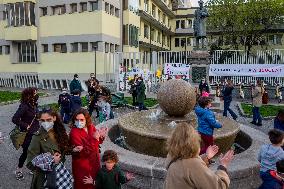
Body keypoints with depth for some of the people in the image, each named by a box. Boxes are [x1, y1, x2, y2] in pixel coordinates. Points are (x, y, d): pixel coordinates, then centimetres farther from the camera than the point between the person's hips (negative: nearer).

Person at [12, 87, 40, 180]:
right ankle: (18, 170, 31)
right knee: (26, 152, 9)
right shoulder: (24, 106, -21)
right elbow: (15, 119, -26)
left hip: (35, 133, 6)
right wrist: (25, 126, -20)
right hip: (27, 134, -6)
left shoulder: (34, 105, 2)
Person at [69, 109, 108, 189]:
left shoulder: (91, 126, -7)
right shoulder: (74, 133, -24)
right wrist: (93, 139, -36)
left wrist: (101, 136, -15)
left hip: (94, 162, 6)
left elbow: (97, 142, 8)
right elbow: (82, 153, -29)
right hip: (82, 166, -6)